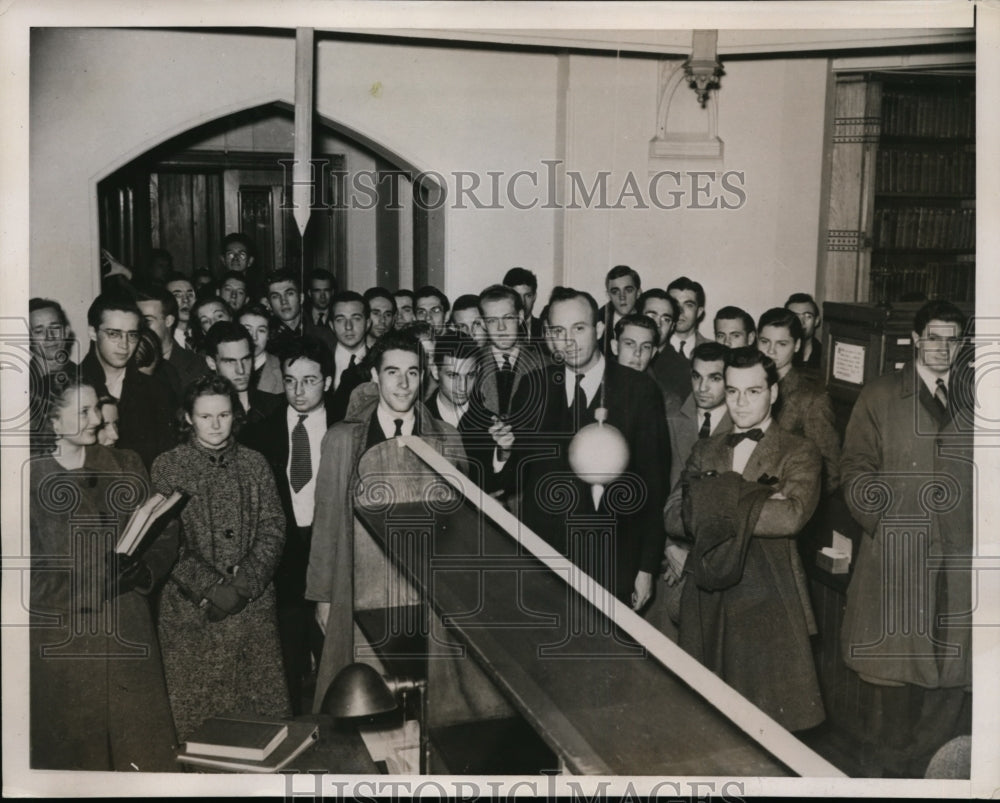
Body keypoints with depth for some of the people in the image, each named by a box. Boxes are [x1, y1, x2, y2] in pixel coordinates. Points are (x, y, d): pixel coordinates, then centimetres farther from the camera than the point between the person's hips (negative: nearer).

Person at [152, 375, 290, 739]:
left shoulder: (254, 464, 9)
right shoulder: (167, 467, 1)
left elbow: (273, 531, 4)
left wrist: (244, 585, -10)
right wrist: (211, 588, -14)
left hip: (255, 605, 2)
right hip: (191, 611, -2)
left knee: (265, 702, 3)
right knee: (196, 709, 2)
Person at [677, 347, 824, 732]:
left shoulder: (799, 453, 1)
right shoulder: (704, 451, 14)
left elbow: (791, 517, -18)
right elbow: (691, 518, -2)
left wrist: (723, 505, -10)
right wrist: (761, 500, -12)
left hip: (768, 603, -4)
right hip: (706, 600, 4)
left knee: (771, 723, 0)